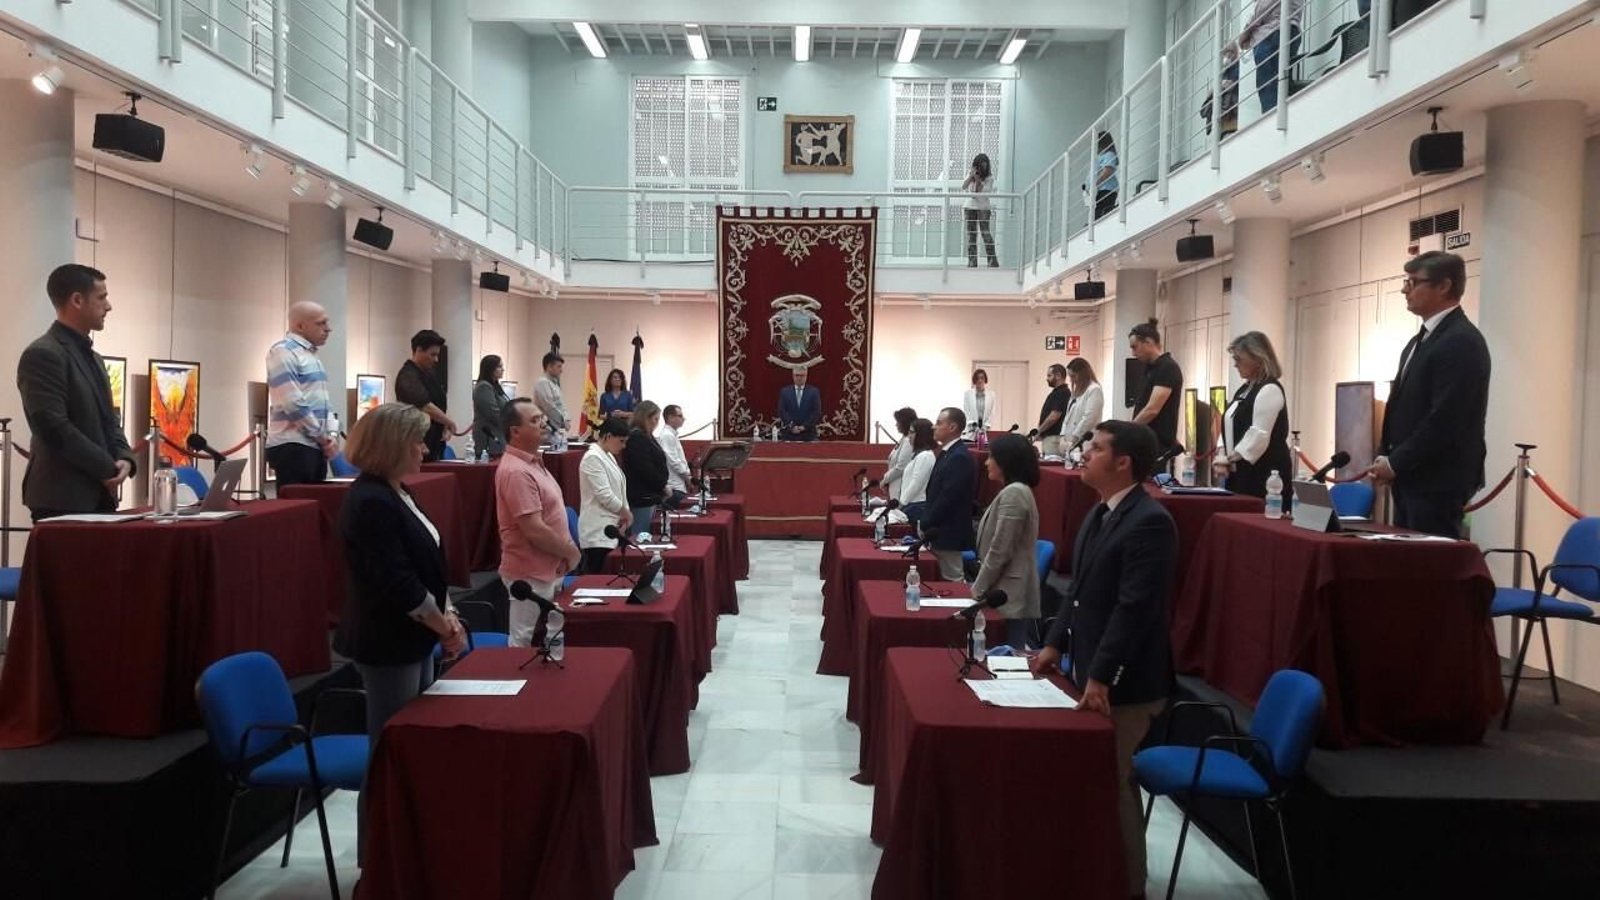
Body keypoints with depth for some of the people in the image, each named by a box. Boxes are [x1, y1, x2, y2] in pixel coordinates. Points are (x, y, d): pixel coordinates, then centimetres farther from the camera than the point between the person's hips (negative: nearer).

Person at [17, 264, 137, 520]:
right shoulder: (42, 355, -11)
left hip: (99, 496, 8)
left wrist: (125, 459, -1)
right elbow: (54, 428, -20)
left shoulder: (94, 358, 18)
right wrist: (107, 468, -14)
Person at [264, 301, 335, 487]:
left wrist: (327, 437, 7)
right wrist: (323, 437, -10)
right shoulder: (283, 352, -10)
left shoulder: (311, 354, 19)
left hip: (315, 446, 9)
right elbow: (293, 403, -18)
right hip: (292, 447, -9)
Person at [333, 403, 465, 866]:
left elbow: (424, 564, 15)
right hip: (388, 644, -10)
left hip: (411, 640, 10)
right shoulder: (370, 502, -21)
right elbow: (397, 583, -24)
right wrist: (444, 625, -12)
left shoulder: (395, 494, 9)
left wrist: (446, 615, 3)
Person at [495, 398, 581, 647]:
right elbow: (534, 531, -26)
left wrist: (566, 552, 7)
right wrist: (571, 552, -13)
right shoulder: (516, 471, -22)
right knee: (527, 646, 0)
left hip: (548, 570, 10)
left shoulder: (533, 462, 10)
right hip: (531, 574, -10)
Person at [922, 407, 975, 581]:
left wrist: (926, 526, -14)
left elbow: (948, 498, -22)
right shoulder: (948, 453, 13)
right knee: (943, 580, 14)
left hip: (948, 533, -10)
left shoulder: (959, 457, -18)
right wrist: (926, 524, 10)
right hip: (940, 532, 10)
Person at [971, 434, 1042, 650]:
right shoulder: (1016, 491, 15)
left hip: (1010, 597, -10)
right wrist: (979, 585, 14)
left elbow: (999, 552, -19)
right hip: (1009, 594, 10)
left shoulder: (1013, 493, -17)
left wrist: (977, 589, -10)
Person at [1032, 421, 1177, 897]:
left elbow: (1134, 607, -23)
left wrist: (1101, 676, -24)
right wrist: (1056, 643, 10)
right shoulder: (1100, 512, 11)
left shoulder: (1150, 522, -19)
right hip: (1090, 669, 8)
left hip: (1124, 681, -8)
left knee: (1112, 783, 3)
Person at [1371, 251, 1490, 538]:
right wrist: (1385, 456, 8)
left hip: (1438, 482, -9)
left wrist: (1396, 463, -15)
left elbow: (1445, 418, -22)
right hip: (1412, 479, 9)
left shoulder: (1462, 341, -15)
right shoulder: (1422, 340, 17)